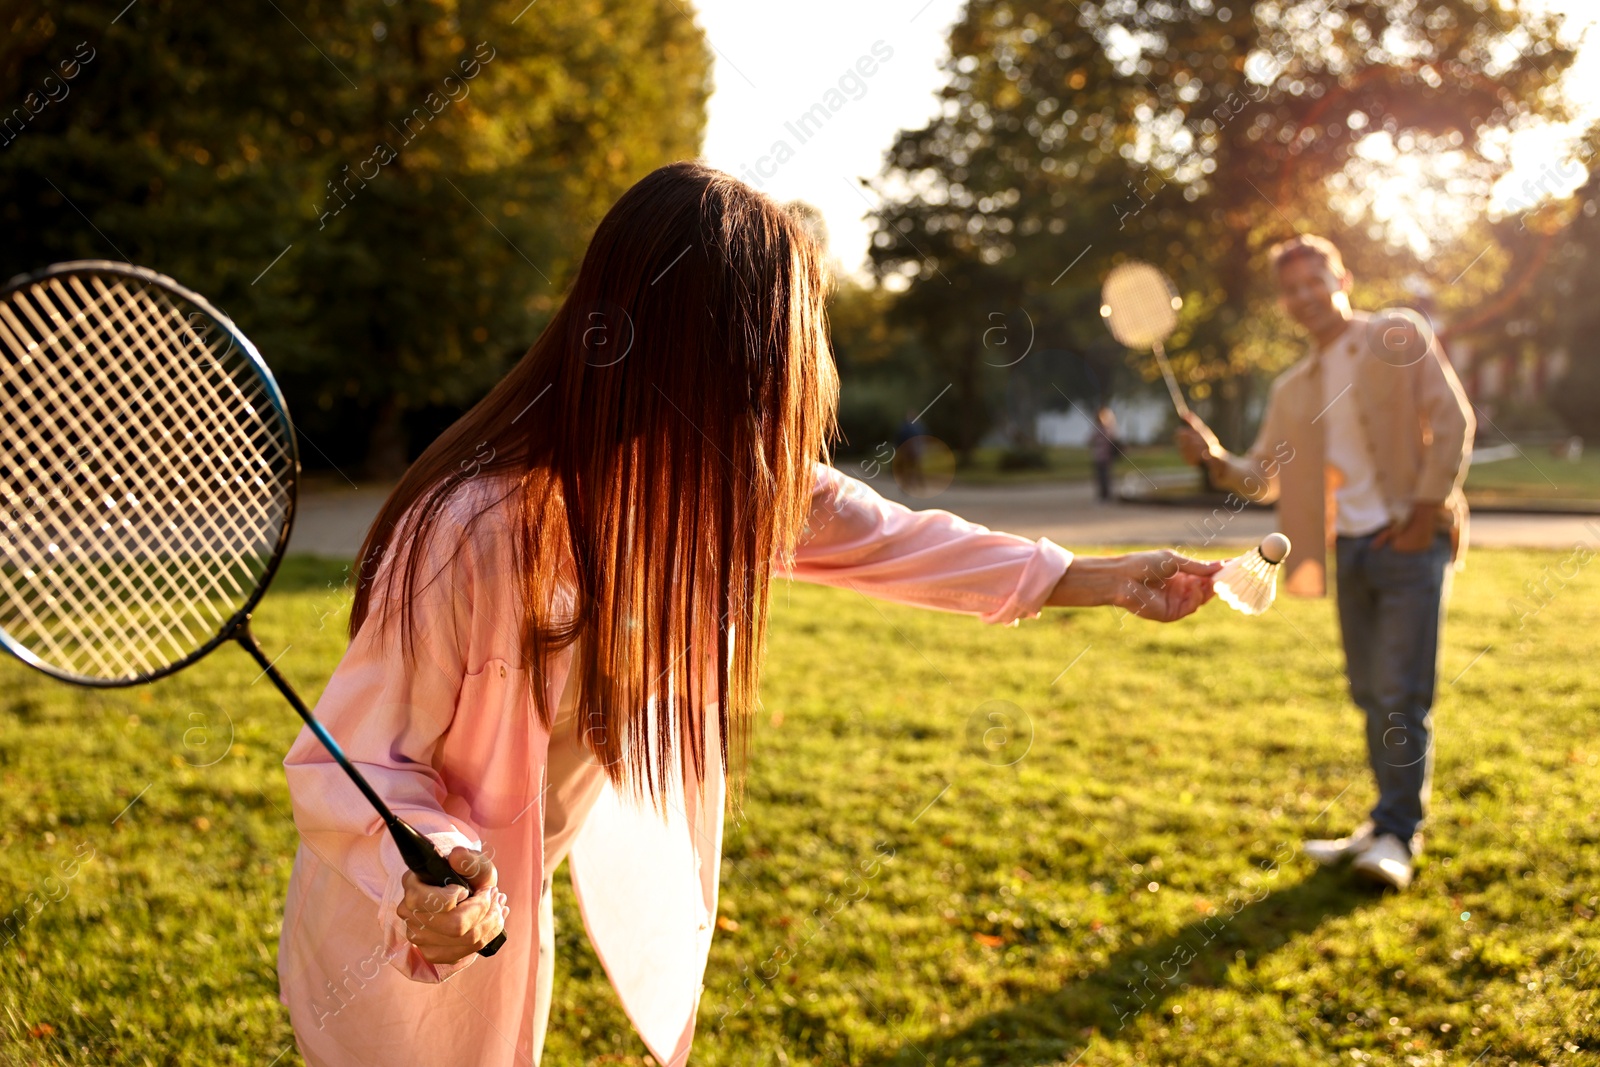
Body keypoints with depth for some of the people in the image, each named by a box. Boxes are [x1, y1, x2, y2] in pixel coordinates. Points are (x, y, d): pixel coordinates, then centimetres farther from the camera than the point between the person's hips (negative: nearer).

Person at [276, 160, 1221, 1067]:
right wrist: (428, 877, -44)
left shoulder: (704, 483, -14)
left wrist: (1102, 580, 3)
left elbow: (860, 531, 0)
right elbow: (349, 762, -24)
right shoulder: (477, 530, -34)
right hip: (393, 937, -6)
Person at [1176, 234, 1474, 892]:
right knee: (1370, 694, 10)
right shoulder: (1293, 389, 15)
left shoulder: (1398, 337, 1)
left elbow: (1453, 421, -5)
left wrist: (1426, 509, -12)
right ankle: (1386, 825, 21)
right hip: (1350, 547, 5)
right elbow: (1264, 477, 12)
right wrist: (1215, 460, -8)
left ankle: (1399, 835, -1)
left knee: (1400, 692, -9)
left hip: (1411, 539, -5)